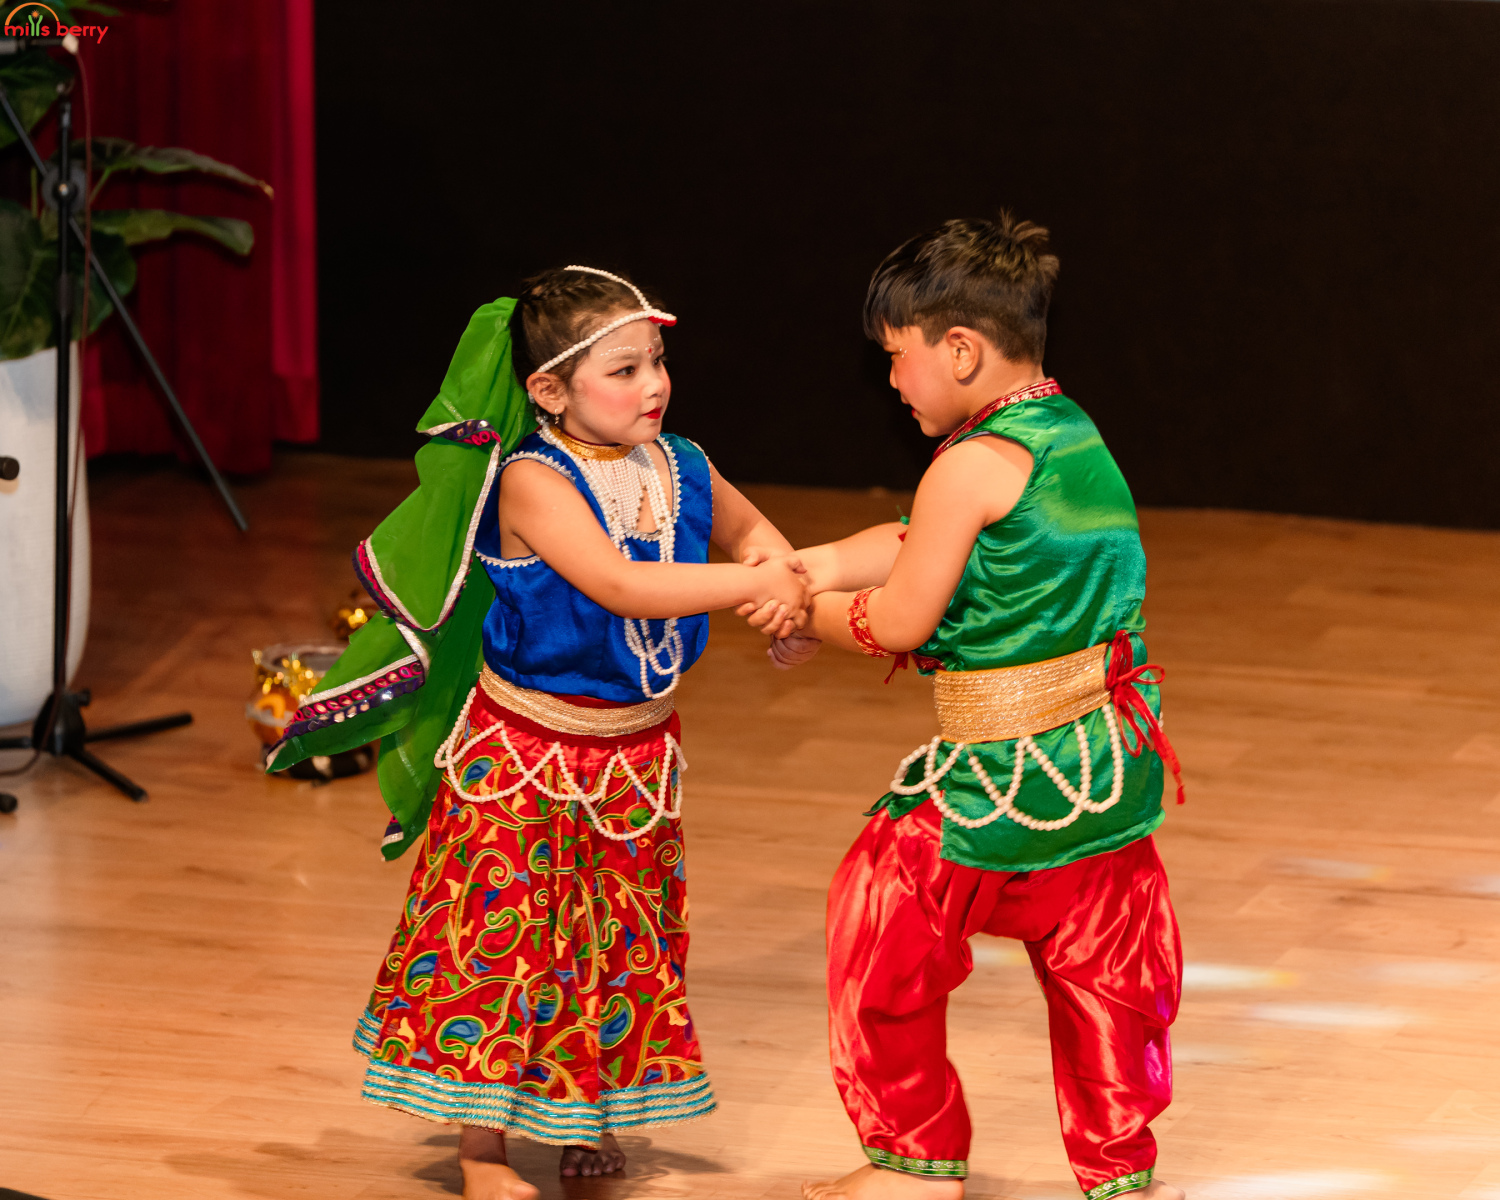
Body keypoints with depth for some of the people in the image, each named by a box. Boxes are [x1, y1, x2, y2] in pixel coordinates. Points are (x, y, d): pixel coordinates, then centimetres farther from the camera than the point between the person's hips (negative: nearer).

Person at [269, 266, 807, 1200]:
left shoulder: (680, 469, -3)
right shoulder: (533, 483, -23)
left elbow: (749, 531, 18)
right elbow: (619, 585, -34)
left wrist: (783, 576, -5)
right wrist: (754, 586, -32)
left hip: (638, 751, 6)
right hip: (524, 754, -6)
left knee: (618, 943, 15)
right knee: (502, 937, 1)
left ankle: (589, 1114, 34)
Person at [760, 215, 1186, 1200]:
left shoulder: (973, 466, -17)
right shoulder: (1079, 439, 11)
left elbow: (898, 624, -11)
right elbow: (922, 543, 16)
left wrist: (808, 612, 6)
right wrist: (815, 569, 10)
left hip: (1006, 774, -8)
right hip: (1110, 761, 8)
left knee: (884, 930, 9)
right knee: (1099, 960, 15)